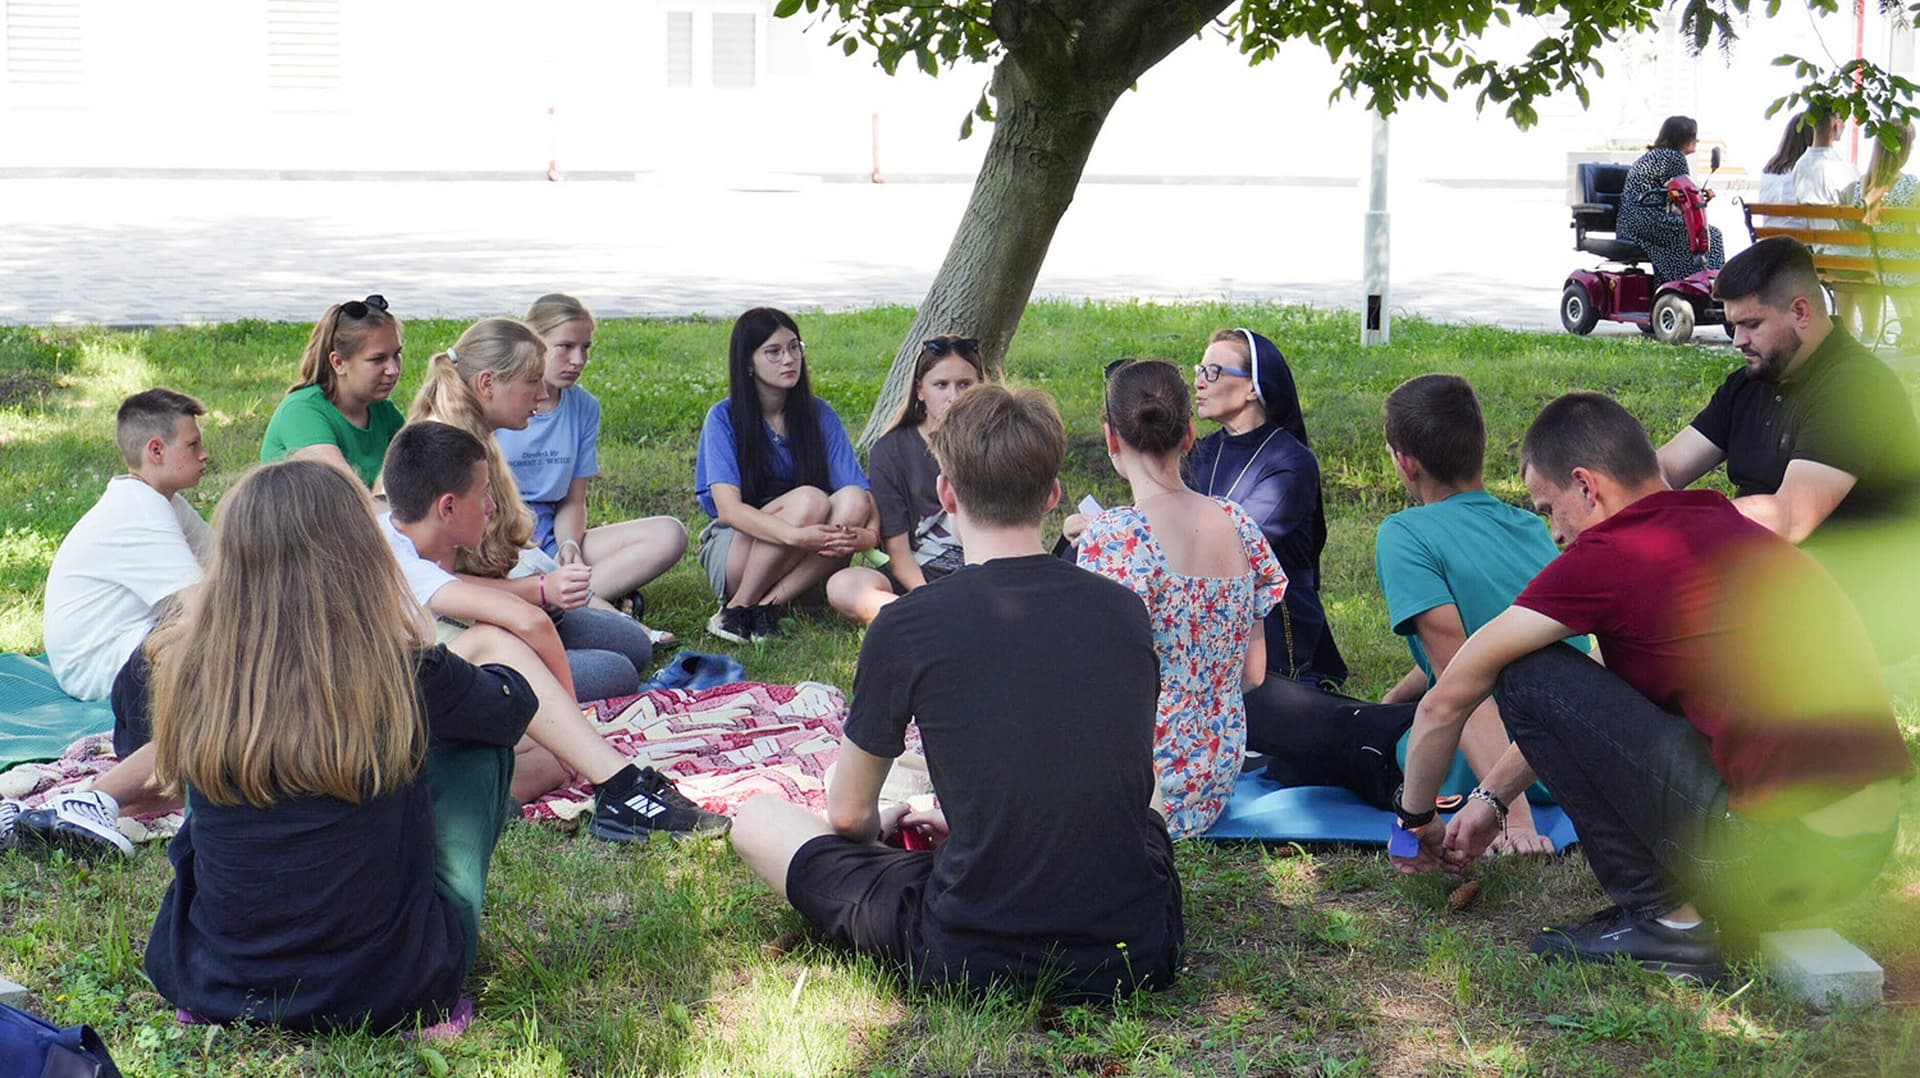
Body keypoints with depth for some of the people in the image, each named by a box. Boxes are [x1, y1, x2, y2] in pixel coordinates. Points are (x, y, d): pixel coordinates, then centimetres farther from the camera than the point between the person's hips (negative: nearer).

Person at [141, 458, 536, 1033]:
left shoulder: (187, 671, -12)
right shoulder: (406, 676, -17)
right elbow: (513, 699, 7)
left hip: (209, 983, 3)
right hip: (386, 991, -3)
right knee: (483, 737, 14)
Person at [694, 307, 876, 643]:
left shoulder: (821, 415, 2)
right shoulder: (724, 418, -7)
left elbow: (864, 494, -6)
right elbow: (728, 508, -20)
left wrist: (869, 533, -31)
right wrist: (796, 535, -37)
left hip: (799, 562, 3)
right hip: (733, 551, -3)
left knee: (853, 501, -25)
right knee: (809, 500, -30)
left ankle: (771, 602, -26)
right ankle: (737, 608, -21)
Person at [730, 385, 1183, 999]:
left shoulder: (907, 627, -13)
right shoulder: (1125, 611, -2)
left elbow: (848, 813, 2)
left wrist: (880, 827, 27)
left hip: (973, 961, -4)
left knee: (758, 818, 12)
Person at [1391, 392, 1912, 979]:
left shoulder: (1612, 556, -9)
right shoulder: (1730, 527, 16)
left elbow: (1448, 700, 1)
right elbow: (1575, 711, 26)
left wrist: (1417, 819, 18)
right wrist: (1490, 799, 30)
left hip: (1773, 856, -9)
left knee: (1529, 676, -2)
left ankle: (1664, 918, 2)